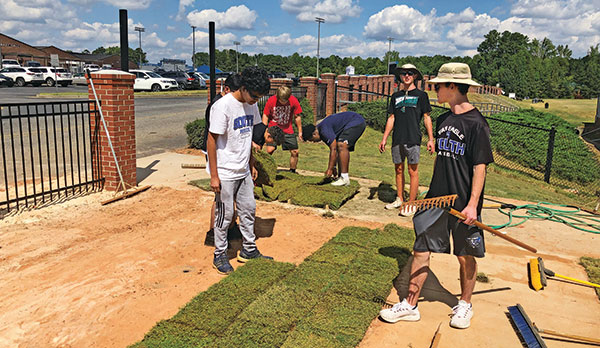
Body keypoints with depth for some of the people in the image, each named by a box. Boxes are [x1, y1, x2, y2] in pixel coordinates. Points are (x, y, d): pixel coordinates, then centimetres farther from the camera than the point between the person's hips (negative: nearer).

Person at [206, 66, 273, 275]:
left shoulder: (251, 105, 3)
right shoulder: (223, 106, -19)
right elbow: (211, 140, -17)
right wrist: (214, 175, -17)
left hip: (243, 171, 7)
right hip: (225, 173, -7)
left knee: (248, 209, 15)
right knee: (224, 215, 4)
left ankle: (249, 250, 30)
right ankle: (220, 255, 20)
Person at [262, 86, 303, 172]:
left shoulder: (294, 101, -12)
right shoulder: (271, 101, -15)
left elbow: (297, 116, 0)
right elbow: (265, 116, -4)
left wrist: (300, 131, 4)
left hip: (288, 130, 2)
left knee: (295, 152, 0)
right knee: (269, 150, -18)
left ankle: (292, 171, 18)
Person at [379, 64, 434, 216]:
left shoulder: (421, 95, 4)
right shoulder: (396, 96, 15)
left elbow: (426, 118, 3)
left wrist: (431, 139, -4)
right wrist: (384, 139, 11)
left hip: (413, 139, -4)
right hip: (397, 139, 4)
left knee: (413, 171, -2)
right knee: (399, 169, 10)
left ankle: (412, 204, 4)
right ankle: (399, 199, 22)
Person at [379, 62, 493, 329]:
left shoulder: (476, 123, -11)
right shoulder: (443, 120, 10)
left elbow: (480, 167, -13)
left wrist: (473, 204, -19)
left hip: (464, 204, -6)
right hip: (437, 198, 6)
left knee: (465, 256, 10)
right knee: (421, 250, 5)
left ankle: (464, 305, 31)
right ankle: (410, 305, 15)